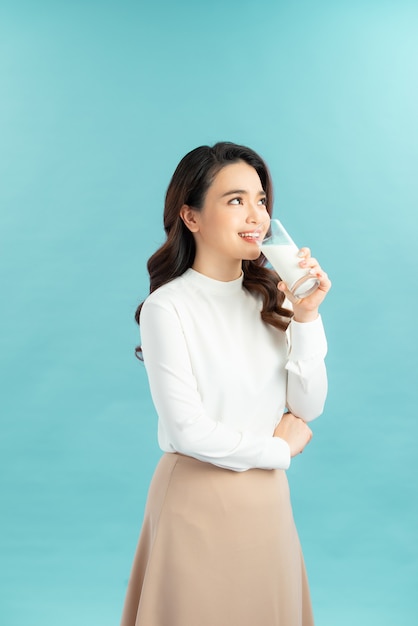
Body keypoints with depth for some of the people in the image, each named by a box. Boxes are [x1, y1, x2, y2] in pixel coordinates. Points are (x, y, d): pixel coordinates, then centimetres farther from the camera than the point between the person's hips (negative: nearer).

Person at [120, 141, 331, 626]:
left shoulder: (271, 297, 0)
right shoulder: (168, 307, -15)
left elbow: (308, 409, -2)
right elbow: (189, 430, -17)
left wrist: (306, 318, -15)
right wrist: (279, 449, -5)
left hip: (268, 493, 5)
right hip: (198, 497, -5)